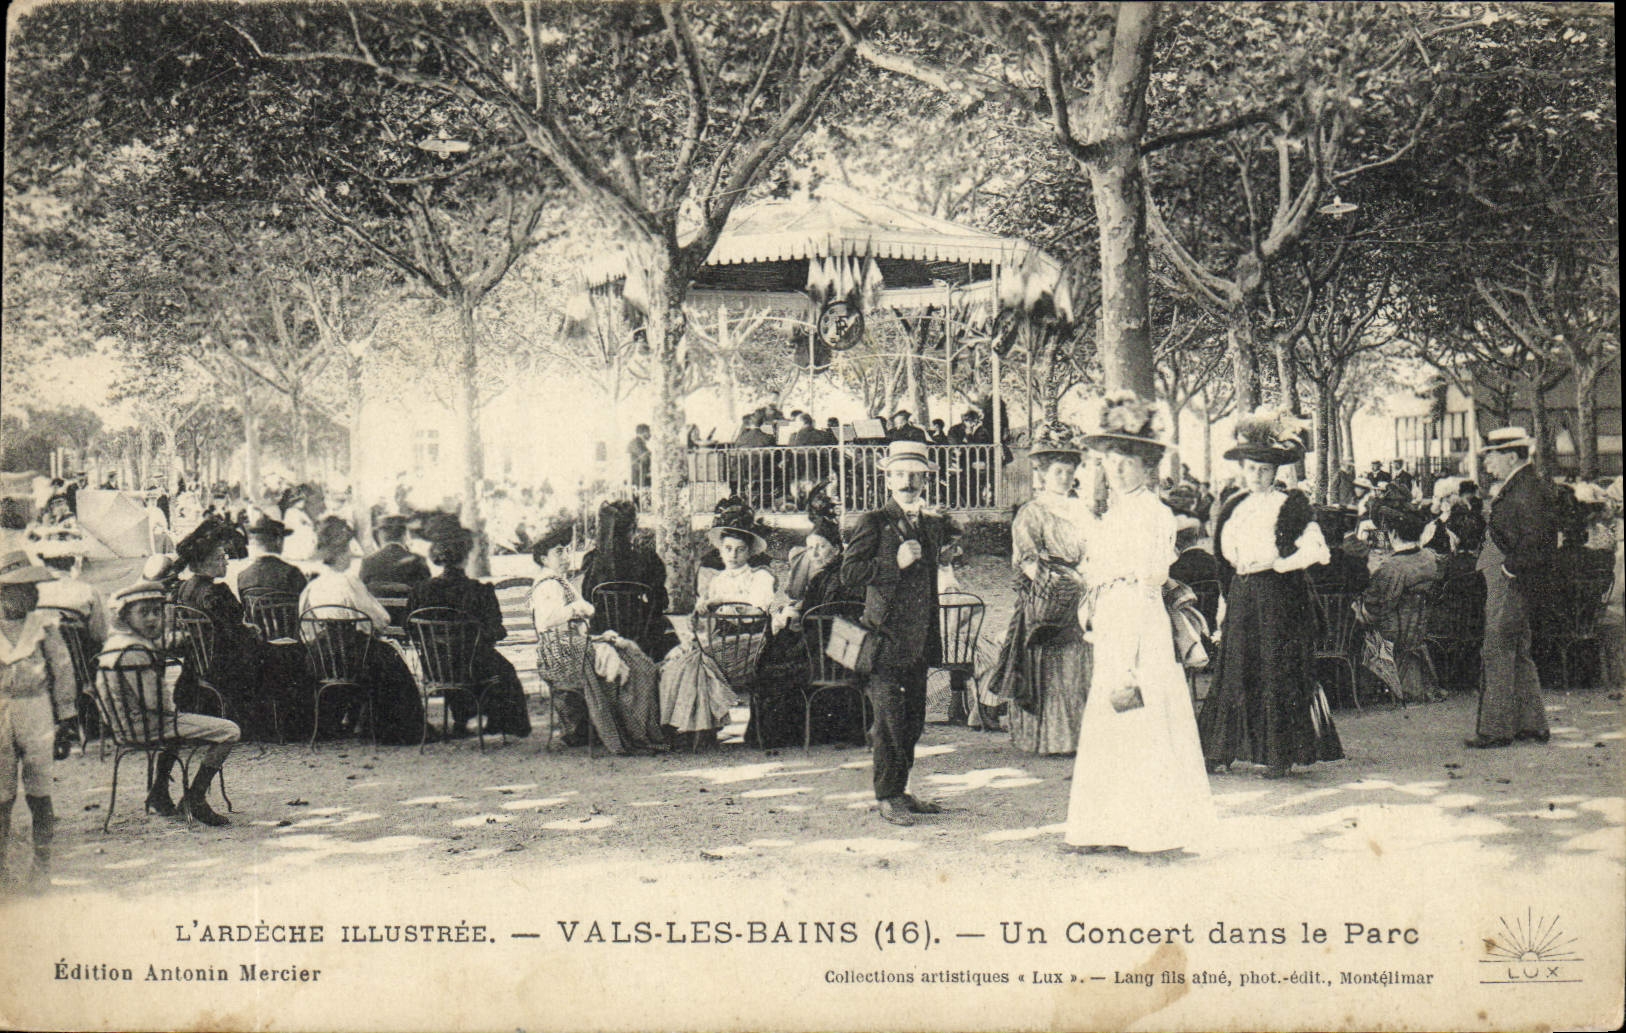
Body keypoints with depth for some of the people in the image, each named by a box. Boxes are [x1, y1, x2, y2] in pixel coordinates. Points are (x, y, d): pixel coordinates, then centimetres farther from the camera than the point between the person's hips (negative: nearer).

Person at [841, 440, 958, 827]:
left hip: (920, 642, 6)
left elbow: (958, 539, 35)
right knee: (889, 721, -6)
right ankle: (887, 798, 3)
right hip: (886, 638, -6)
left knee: (913, 721, 11)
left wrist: (933, 516, 18)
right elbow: (850, 573, -13)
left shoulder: (932, 524, 13)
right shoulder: (873, 523, -4)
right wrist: (895, 563, -20)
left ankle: (900, 791, 23)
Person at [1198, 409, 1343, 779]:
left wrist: (1280, 564, -13)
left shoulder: (1291, 505, -3)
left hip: (1279, 598, -5)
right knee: (1237, 670, 5)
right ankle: (1223, 751, 9)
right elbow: (1226, 552, 20)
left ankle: (1280, 755, 3)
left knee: (1277, 673, -3)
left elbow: (1316, 550, -9)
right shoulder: (1235, 507, 13)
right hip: (1242, 596, 5)